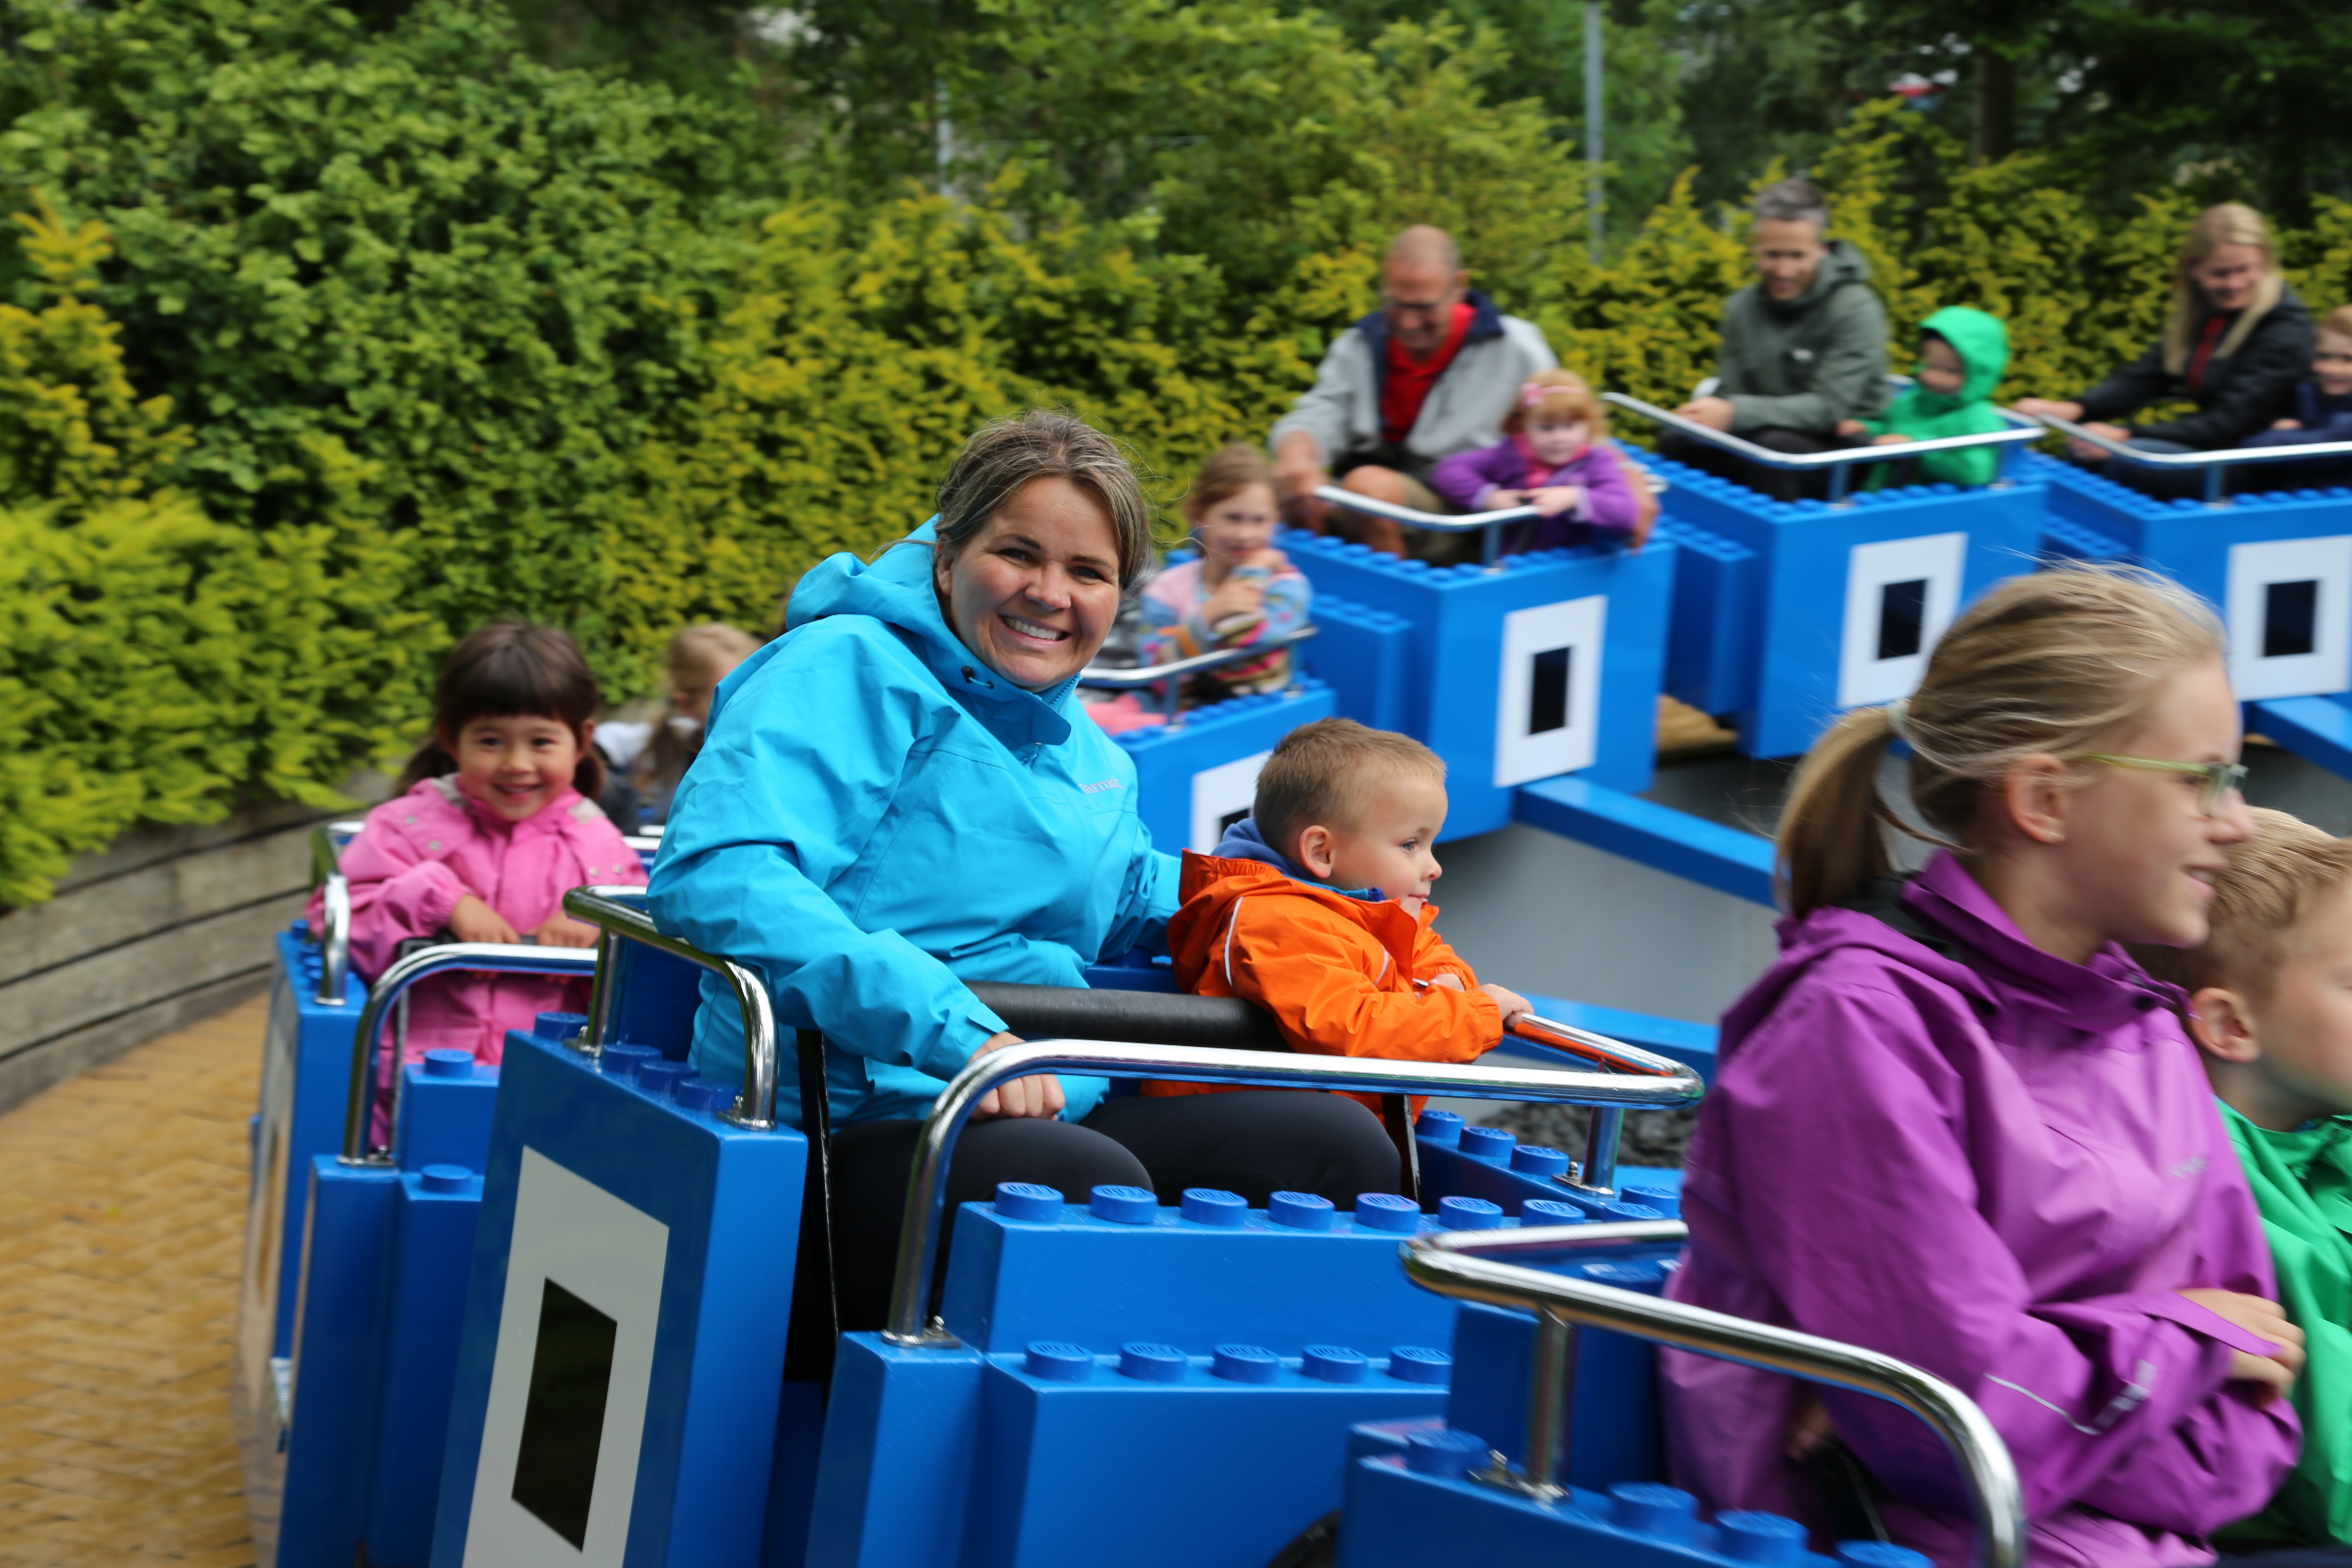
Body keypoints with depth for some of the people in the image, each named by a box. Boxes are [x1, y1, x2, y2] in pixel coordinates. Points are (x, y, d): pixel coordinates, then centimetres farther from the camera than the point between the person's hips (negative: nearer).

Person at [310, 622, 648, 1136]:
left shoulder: (598, 845, 12)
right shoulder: (414, 823, 7)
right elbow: (336, 916, -1)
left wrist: (596, 925, -8)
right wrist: (445, 901, -12)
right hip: (419, 1070, 0)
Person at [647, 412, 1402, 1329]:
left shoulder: (1082, 746, 20)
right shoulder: (851, 669, -8)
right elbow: (714, 874, -24)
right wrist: (949, 1028, -32)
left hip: (1052, 1112, 9)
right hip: (853, 1132, -8)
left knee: (1340, 1144, -6)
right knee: (1093, 1181, -36)